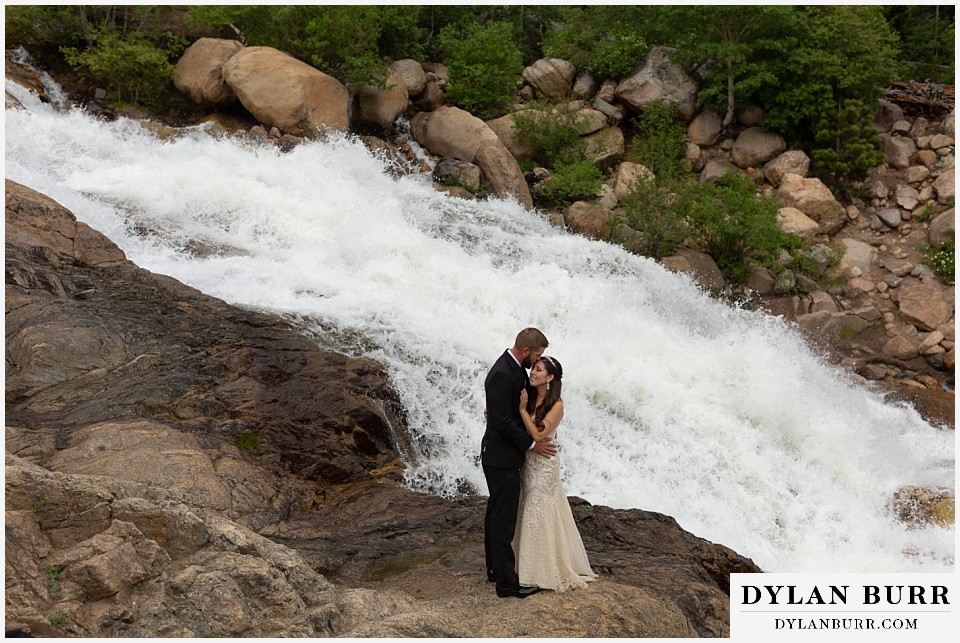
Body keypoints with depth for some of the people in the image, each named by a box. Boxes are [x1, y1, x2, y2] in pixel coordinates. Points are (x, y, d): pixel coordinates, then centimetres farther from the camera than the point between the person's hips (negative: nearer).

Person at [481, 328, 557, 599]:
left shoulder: (513, 368, 6)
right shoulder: (501, 375, -24)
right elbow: (503, 422, -23)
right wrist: (532, 444, -14)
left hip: (501, 456, 10)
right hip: (502, 459, -10)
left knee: (496, 513, 19)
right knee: (504, 518, -3)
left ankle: (495, 568, 31)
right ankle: (506, 581, 4)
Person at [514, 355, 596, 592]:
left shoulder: (556, 405, -15)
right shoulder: (530, 398, 3)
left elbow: (538, 434, -21)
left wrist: (523, 410, -20)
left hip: (544, 464, -6)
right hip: (528, 462, 6)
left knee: (540, 515, -1)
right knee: (530, 512, 13)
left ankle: (546, 571, 12)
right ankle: (533, 563, 26)